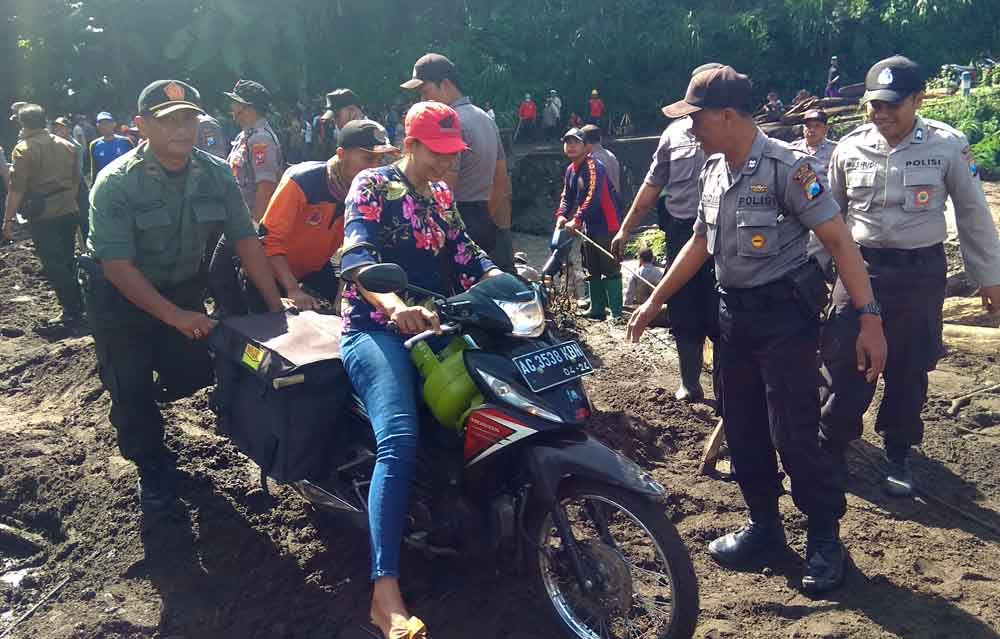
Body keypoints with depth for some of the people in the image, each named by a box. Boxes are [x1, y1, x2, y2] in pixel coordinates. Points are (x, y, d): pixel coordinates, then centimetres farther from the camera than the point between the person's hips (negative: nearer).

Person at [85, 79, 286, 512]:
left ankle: (146, 398, 36)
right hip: (122, 296, -4)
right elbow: (117, 266, -25)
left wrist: (276, 305, -16)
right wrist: (175, 316, -29)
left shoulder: (217, 174, -12)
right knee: (130, 387, 0)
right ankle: (151, 466, 26)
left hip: (182, 287, 4)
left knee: (198, 369, 1)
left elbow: (245, 239, -10)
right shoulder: (115, 183, -24)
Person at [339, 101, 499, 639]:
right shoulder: (372, 185, -3)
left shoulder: (441, 196, 19)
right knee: (400, 442, -29)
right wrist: (395, 305, -40)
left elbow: (465, 256, 10)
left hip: (434, 326, 8)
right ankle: (386, 593, -33)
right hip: (377, 327, -7)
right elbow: (355, 256, -19)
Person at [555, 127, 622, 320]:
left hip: (606, 225, -9)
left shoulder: (593, 165, -15)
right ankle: (597, 309, 23)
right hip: (588, 226, 9)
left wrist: (577, 219, -29)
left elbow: (593, 195, -25)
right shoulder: (570, 169, 13)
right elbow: (567, 197, 14)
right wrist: (561, 215, -5)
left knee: (610, 270, -9)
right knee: (592, 271, 14)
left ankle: (617, 312, -8)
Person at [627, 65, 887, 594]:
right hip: (733, 313, 7)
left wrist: (870, 318, -23)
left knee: (794, 433, -5)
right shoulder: (713, 169, 7)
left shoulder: (785, 167, -16)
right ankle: (764, 524, 28)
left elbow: (838, 239, -17)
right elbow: (700, 243, 17)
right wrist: (654, 301, 18)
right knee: (742, 431, 12)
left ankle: (825, 538, 14)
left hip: (784, 316, -7)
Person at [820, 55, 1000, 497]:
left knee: (909, 369, 10)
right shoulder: (850, 148, -2)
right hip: (860, 268, 1)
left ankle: (898, 455, 29)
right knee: (844, 362, 1)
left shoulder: (948, 146, -7)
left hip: (920, 274, -1)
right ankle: (833, 443, 23)